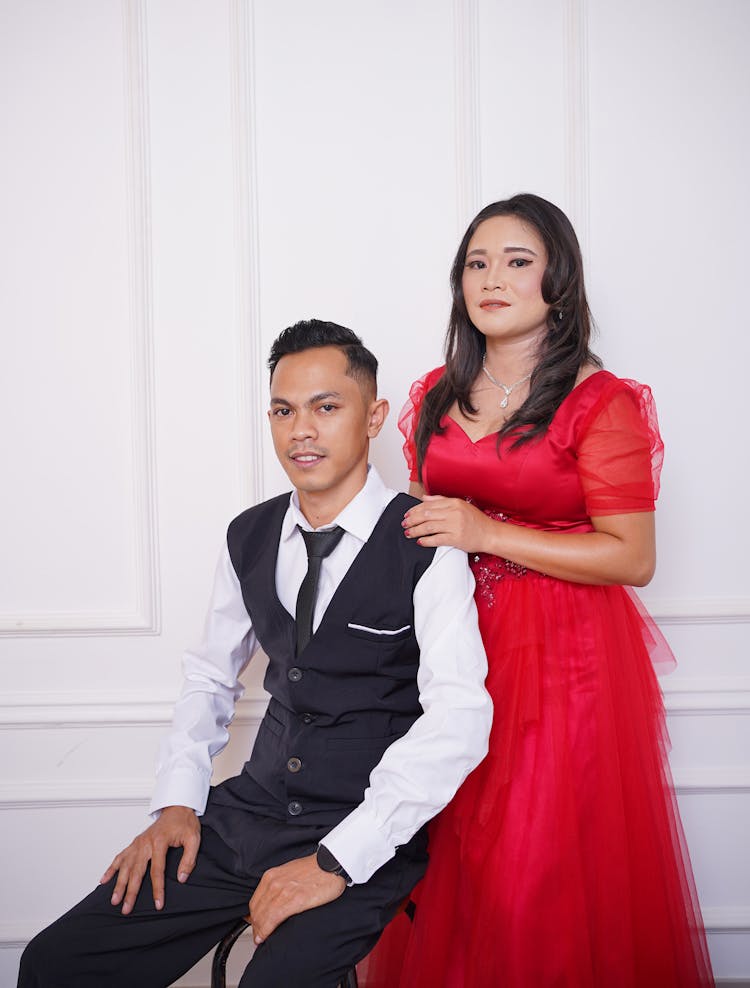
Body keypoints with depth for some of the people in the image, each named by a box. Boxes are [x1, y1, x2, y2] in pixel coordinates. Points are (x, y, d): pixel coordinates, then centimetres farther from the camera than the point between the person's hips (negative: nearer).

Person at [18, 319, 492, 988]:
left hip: (367, 842, -5)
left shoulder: (424, 544, -11)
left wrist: (336, 860, -22)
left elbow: (458, 716, -20)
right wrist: (177, 802, 4)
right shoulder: (250, 538, 7)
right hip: (252, 810, 5)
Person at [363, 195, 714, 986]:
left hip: (564, 654, -5)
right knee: (445, 866, 11)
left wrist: (486, 533, -18)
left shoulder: (603, 404, -9)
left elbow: (632, 559, -14)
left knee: (543, 874, 1)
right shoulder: (438, 395, 10)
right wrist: (415, 535, 3)